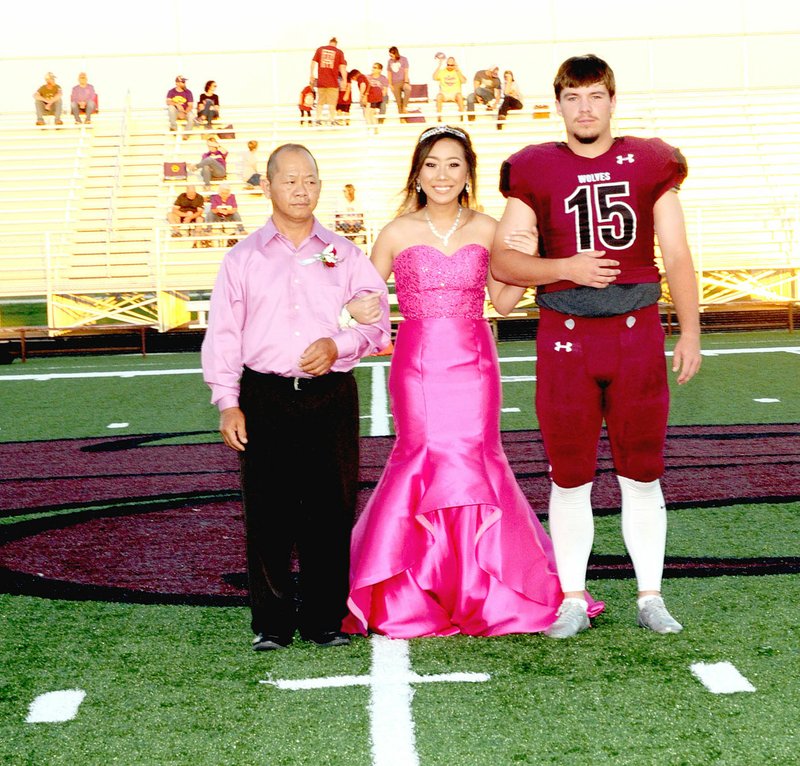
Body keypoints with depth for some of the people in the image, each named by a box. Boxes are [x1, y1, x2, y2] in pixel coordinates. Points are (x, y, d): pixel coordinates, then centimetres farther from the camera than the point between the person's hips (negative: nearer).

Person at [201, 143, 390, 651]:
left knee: (331, 510, 1)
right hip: (264, 397, 0)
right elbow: (223, 335, 6)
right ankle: (272, 622, 8)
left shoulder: (345, 255, 12)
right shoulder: (243, 258, 10)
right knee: (268, 513, -1)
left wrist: (339, 346, -11)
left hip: (331, 396, 1)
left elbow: (376, 319, 9)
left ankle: (326, 618, 12)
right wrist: (228, 404, -2)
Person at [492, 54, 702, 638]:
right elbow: (501, 261, 2)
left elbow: (677, 257, 6)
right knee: (569, 478, 4)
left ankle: (651, 598, 17)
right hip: (565, 338, 0)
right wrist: (565, 268, -14)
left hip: (637, 333, 0)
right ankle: (573, 601, 15)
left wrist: (690, 332, 0)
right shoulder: (535, 172, 4)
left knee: (643, 475, 6)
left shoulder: (649, 164, 6)